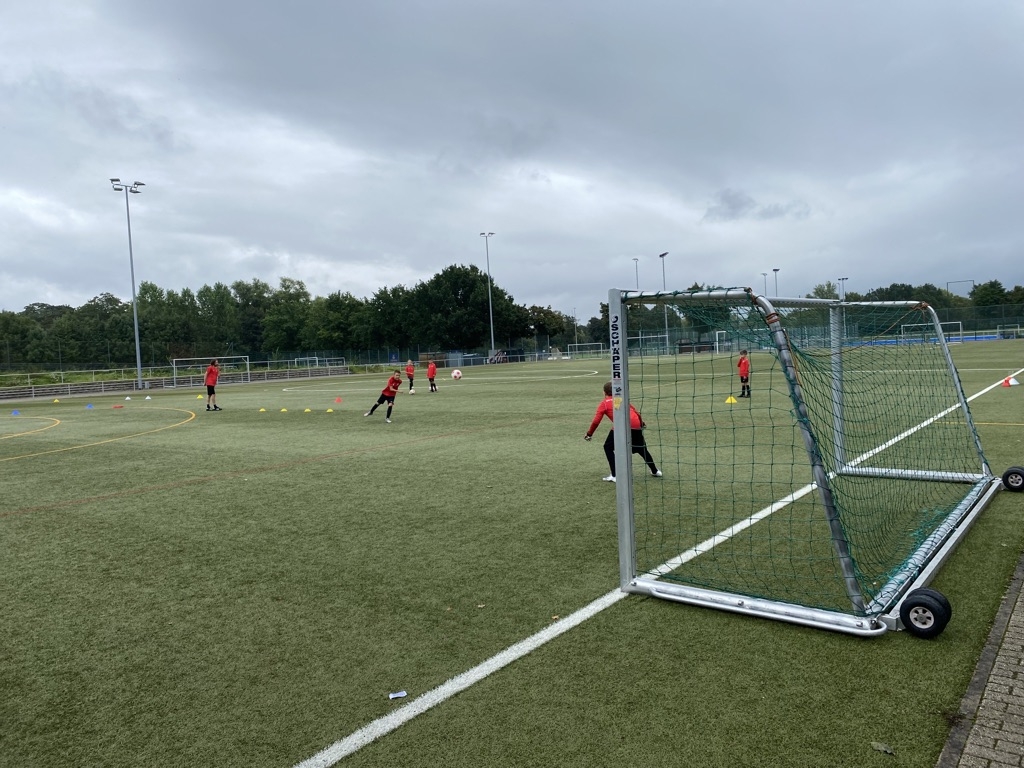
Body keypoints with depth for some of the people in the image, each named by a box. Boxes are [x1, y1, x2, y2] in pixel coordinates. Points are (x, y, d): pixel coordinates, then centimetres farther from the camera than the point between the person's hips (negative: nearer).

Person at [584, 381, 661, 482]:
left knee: (608, 447, 13)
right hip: (636, 424, 5)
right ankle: (655, 471, 37)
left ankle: (615, 476, 3)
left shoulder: (604, 403, 15)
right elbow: (636, 412, 30)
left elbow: (596, 421, 7)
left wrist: (589, 434, 18)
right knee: (642, 448, 26)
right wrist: (642, 423, 45)